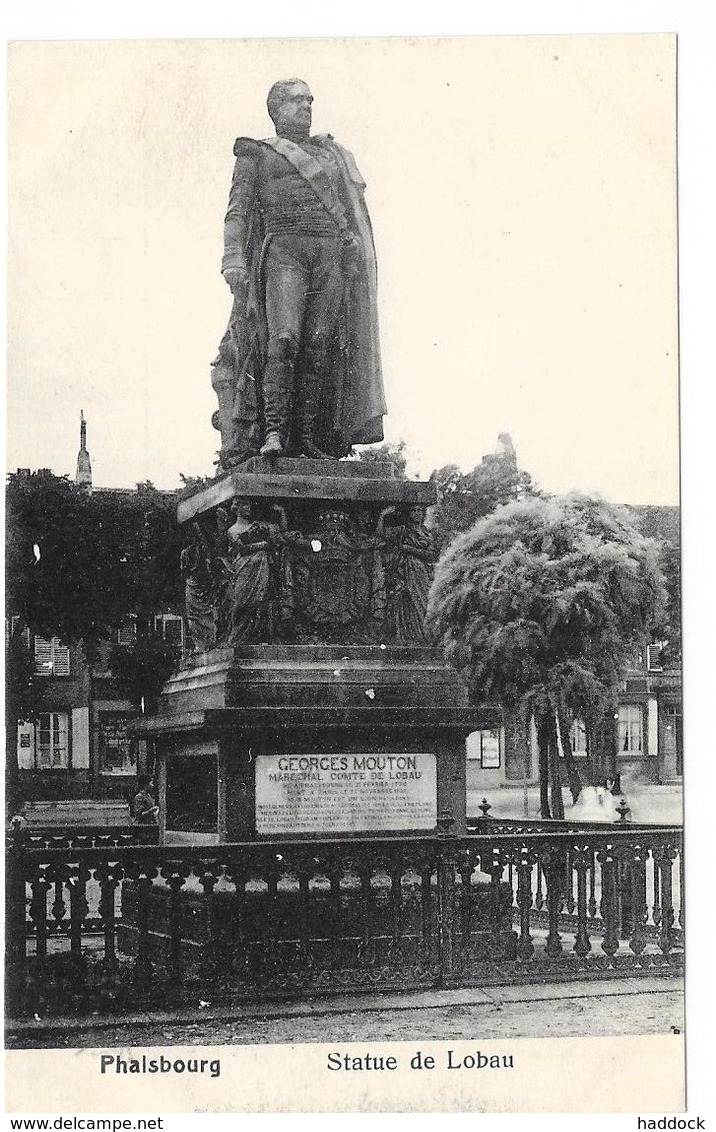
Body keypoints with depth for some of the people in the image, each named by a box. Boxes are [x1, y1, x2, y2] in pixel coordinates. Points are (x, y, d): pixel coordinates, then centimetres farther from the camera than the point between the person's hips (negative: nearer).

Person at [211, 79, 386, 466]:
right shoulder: (256, 154, 15)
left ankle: (308, 437, -9)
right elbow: (238, 212, 7)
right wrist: (233, 261, -7)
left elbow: (351, 209, 25)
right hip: (285, 249, -4)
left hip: (332, 254, 4)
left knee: (319, 346, -7)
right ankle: (273, 430, -27)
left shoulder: (332, 155, 28)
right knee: (284, 337, -22)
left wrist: (353, 245, 8)